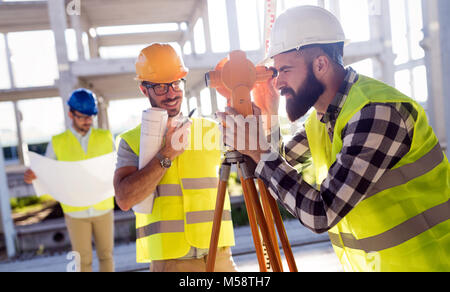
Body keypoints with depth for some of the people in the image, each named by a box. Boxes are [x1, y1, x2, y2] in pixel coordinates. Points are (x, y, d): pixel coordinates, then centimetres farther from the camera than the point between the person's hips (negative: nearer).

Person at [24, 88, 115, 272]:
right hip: (75, 211, -1)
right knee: (83, 259, 8)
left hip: (103, 208, 1)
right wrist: (32, 176, -19)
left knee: (106, 254, 11)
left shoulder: (105, 138, 3)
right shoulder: (57, 143, 0)